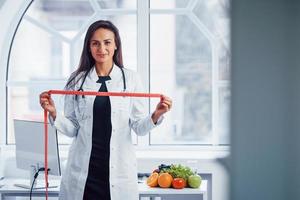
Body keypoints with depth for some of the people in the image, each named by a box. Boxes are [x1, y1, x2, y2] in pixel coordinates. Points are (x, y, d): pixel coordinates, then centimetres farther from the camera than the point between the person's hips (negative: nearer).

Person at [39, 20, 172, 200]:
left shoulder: (131, 79, 2)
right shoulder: (77, 80, 4)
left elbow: (139, 127, 2)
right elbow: (72, 128, 5)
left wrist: (156, 116, -16)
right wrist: (53, 114, -11)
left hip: (118, 169, -1)